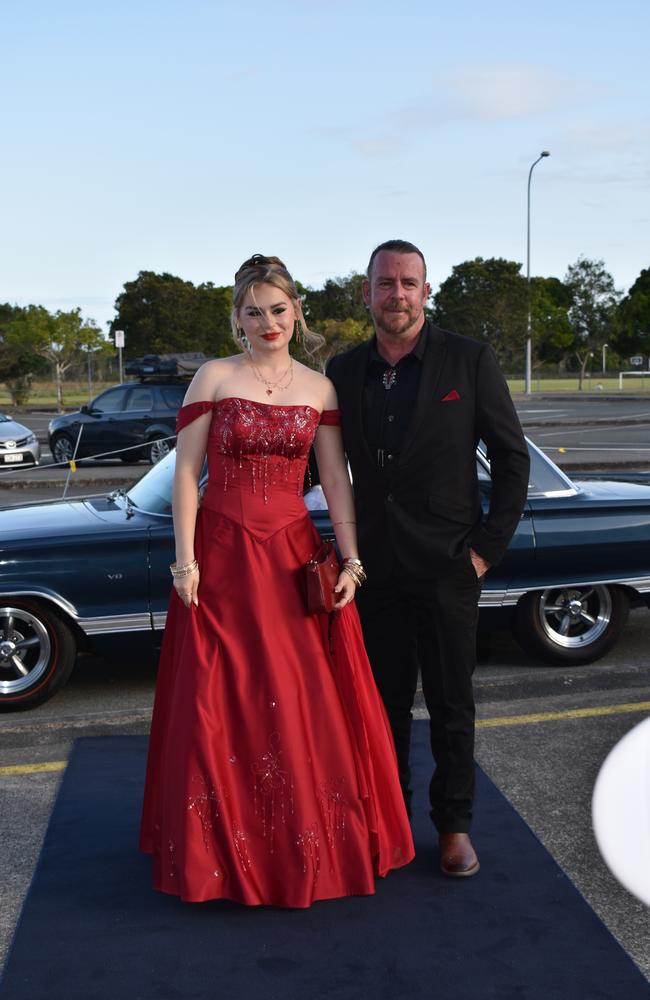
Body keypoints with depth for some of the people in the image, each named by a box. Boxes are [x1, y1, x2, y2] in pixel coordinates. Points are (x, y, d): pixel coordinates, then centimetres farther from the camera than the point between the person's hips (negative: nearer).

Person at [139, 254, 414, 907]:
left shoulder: (319, 389, 7)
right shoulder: (213, 378, 0)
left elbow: (336, 480, 4)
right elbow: (186, 473, -4)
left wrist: (350, 562, -5)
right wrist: (185, 560, -10)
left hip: (294, 557, 2)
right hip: (221, 554, -2)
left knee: (306, 702, 6)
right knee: (221, 705, 4)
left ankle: (308, 842, 24)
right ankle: (225, 847, 20)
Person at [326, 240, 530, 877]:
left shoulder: (469, 361, -4)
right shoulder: (343, 372, 5)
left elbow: (511, 456, -2)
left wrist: (489, 546, -7)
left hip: (446, 565, -3)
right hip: (375, 567, 3)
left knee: (451, 703, 9)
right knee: (384, 700, 13)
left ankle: (454, 825, 24)